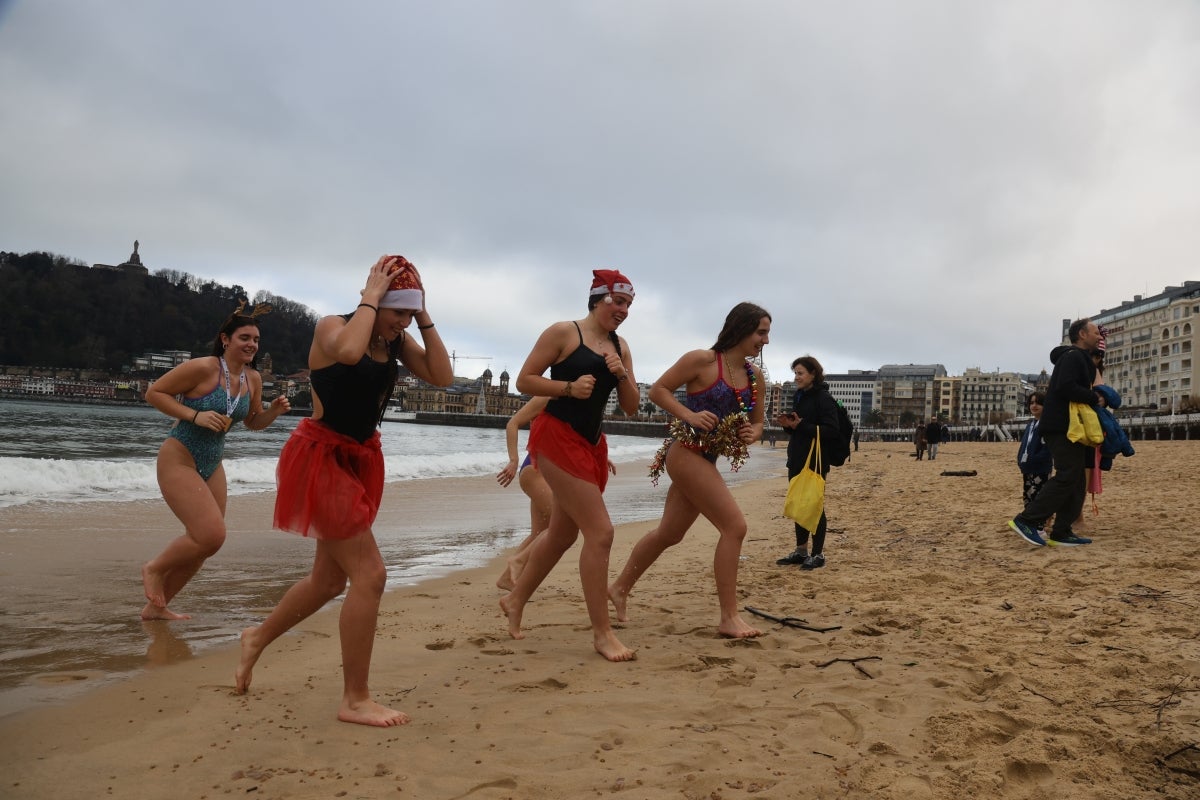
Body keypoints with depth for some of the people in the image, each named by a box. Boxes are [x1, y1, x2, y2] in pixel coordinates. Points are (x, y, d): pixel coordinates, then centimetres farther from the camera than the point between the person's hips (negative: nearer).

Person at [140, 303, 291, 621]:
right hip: (178, 460, -8)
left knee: (202, 542, 12)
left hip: (212, 465, 8)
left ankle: (156, 606, 31)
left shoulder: (253, 378, 2)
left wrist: (274, 411, -6)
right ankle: (155, 568, 11)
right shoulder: (202, 368, -18)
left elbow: (253, 422, 15)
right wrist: (196, 415, -23)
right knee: (211, 535, -18)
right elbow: (154, 393, -13)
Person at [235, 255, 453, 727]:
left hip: (360, 459, 8)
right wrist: (371, 295, -26)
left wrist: (424, 319, -9)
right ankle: (355, 700, -1)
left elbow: (442, 378, -7)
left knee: (329, 579, 19)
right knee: (370, 574, -13)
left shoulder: (397, 341, 4)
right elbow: (350, 352, -39)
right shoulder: (332, 327, -15)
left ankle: (258, 638, 45)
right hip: (322, 458, -8)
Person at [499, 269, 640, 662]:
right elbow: (524, 381, -8)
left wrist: (622, 375, -8)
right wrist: (570, 386, -20)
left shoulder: (620, 347, 12)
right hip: (557, 436, -8)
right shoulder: (564, 333, -7)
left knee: (563, 533, 18)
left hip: (592, 443, 8)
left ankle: (515, 600, 38)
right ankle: (602, 632, -3)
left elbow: (631, 408, 10)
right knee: (600, 531, -13)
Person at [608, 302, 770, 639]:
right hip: (686, 453, -8)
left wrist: (752, 434, -6)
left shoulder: (755, 376, 8)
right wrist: (690, 416, -21)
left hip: (706, 460, 8)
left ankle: (620, 588, 34)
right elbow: (658, 390, -9)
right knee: (734, 526, -14)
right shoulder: (702, 360, -12)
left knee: (669, 533, 16)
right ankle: (729, 618, -6)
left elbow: (757, 422, 17)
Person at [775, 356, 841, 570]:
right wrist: (787, 425, 2)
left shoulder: (824, 398, -12)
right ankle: (801, 550, 21)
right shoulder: (799, 397, 14)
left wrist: (800, 425, -24)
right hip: (796, 459, 9)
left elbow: (831, 430, -20)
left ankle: (818, 554, 7)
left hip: (815, 461, -8)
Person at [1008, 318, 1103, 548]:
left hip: (1068, 428, 11)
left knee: (1076, 482, 8)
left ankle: (1061, 533, 6)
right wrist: (1094, 398, -14)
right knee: (1067, 477, -14)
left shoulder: (1079, 358, 24)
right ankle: (1026, 520, -15)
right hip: (1062, 427, -11)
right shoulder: (1072, 357, -9)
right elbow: (1066, 387, -23)